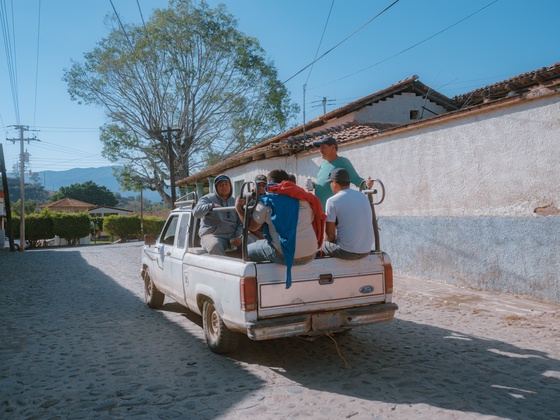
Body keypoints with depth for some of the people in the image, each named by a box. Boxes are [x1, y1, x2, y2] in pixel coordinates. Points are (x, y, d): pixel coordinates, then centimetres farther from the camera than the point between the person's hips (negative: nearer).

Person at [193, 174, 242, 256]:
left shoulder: (235, 202, 18)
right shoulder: (208, 198, 7)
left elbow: (241, 223, 11)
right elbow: (196, 212, -9)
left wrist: (239, 236, -8)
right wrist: (212, 206, -24)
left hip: (232, 236, 3)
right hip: (211, 235, -3)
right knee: (215, 246, -40)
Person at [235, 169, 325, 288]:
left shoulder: (267, 200, -2)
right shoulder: (305, 198, 9)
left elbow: (251, 226, 5)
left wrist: (238, 207, 19)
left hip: (285, 256, -5)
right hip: (311, 255, 5)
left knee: (248, 250, 16)